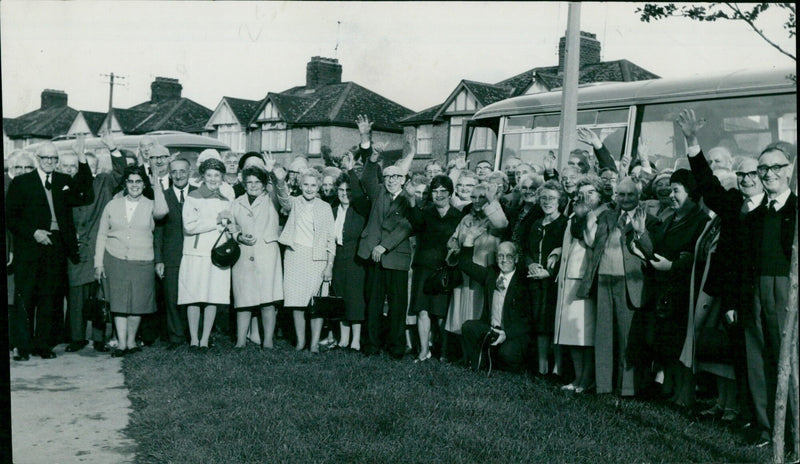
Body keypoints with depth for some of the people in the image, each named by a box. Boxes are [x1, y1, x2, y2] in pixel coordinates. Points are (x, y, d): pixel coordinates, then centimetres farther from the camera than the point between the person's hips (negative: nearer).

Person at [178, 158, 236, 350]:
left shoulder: (227, 200, 14)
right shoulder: (192, 198, 1)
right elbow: (189, 226, -10)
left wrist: (231, 228, 0)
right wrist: (217, 220, -13)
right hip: (196, 254, -3)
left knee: (213, 298, 2)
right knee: (194, 298, -2)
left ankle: (205, 339, 10)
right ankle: (194, 339, 9)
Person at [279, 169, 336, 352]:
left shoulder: (325, 207, 6)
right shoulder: (294, 203, 8)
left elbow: (331, 239, 5)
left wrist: (330, 265, -1)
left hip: (317, 258, 0)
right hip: (295, 256, 0)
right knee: (297, 301, 2)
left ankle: (315, 343, 2)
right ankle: (300, 341, 13)